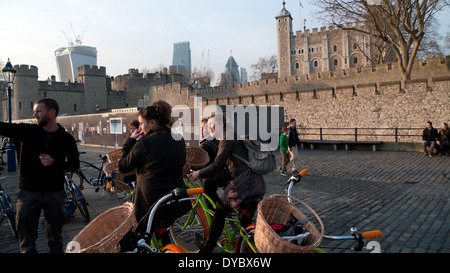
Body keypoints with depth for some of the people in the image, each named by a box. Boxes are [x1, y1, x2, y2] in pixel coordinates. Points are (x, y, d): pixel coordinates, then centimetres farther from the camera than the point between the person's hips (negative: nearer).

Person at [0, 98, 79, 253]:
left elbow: (75, 165, -1)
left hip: (55, 193, 0)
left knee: (55, 237, 13)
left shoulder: (66, 139, 0)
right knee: (27, 241, 8)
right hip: (29, 192, 0)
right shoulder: (27, 131, 1)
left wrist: (54, 163, -16)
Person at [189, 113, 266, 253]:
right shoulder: (238, 135, 21)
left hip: (243, 182, -8)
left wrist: (199, 174, -2)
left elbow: (217, 165, -15)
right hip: (258, 184, 8)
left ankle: (207, 247, 25)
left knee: (220, 212, 11)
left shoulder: (228, 137, -7)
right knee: (246, 220, 21)